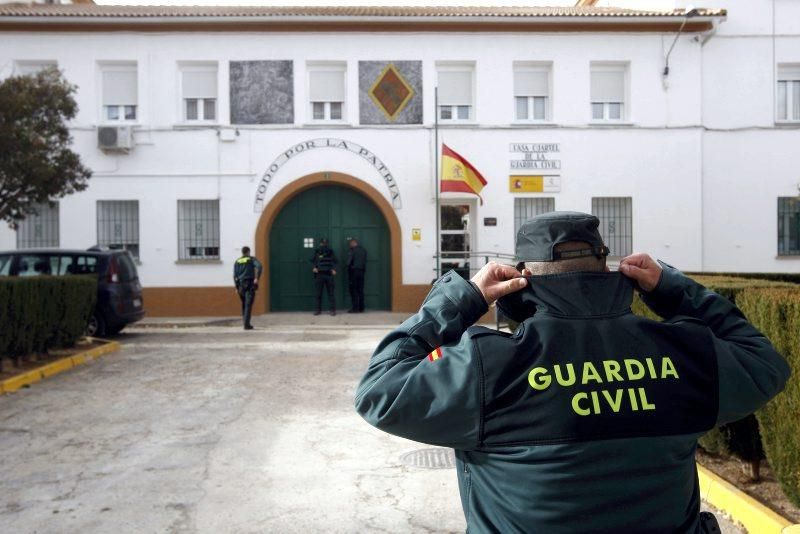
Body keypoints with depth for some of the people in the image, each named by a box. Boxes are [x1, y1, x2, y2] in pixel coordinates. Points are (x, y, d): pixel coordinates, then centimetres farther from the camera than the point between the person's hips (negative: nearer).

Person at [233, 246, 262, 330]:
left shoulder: (237, 262, 13)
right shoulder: (252, 259, 3)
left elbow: (235, 276, 7)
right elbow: (259, 266, -17)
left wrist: (236, 288, 10)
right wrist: (256, 278, -18)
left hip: (240, 285, 4)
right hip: (250, 284, -4)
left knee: (244, 304, 17)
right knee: (248, 305, -6)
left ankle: (246, 322, 17)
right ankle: (246, 324, -12)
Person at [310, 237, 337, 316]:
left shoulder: (330, 251, 7)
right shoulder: (317, 252, 6)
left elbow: (334, 261, 7)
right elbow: (312, 260, 5)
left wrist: (333, 269, -9)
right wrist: (314, 267, -12)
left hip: (329, 274, -1)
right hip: (319, 274, 1)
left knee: (331, 293, -2)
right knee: (318, 293, 5)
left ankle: (333, 309, 1)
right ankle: (318, 309, 14)